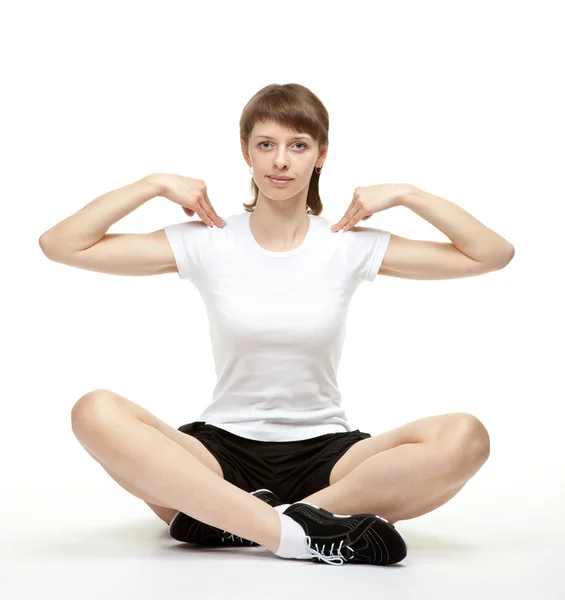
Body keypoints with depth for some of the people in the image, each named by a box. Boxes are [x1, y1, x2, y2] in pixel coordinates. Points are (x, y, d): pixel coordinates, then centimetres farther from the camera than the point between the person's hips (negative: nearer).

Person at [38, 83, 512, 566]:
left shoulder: (352, 246, 2)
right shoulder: (206, 243, 1)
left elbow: (491, 255, 1)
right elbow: (60, 245, -1)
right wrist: (155, 184, -5)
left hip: (324, 454, 1)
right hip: (222, 450, 0)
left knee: (464, 437, -27)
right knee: (96, 413, -29)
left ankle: (231, 521, -28)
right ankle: (298, 531, -32)